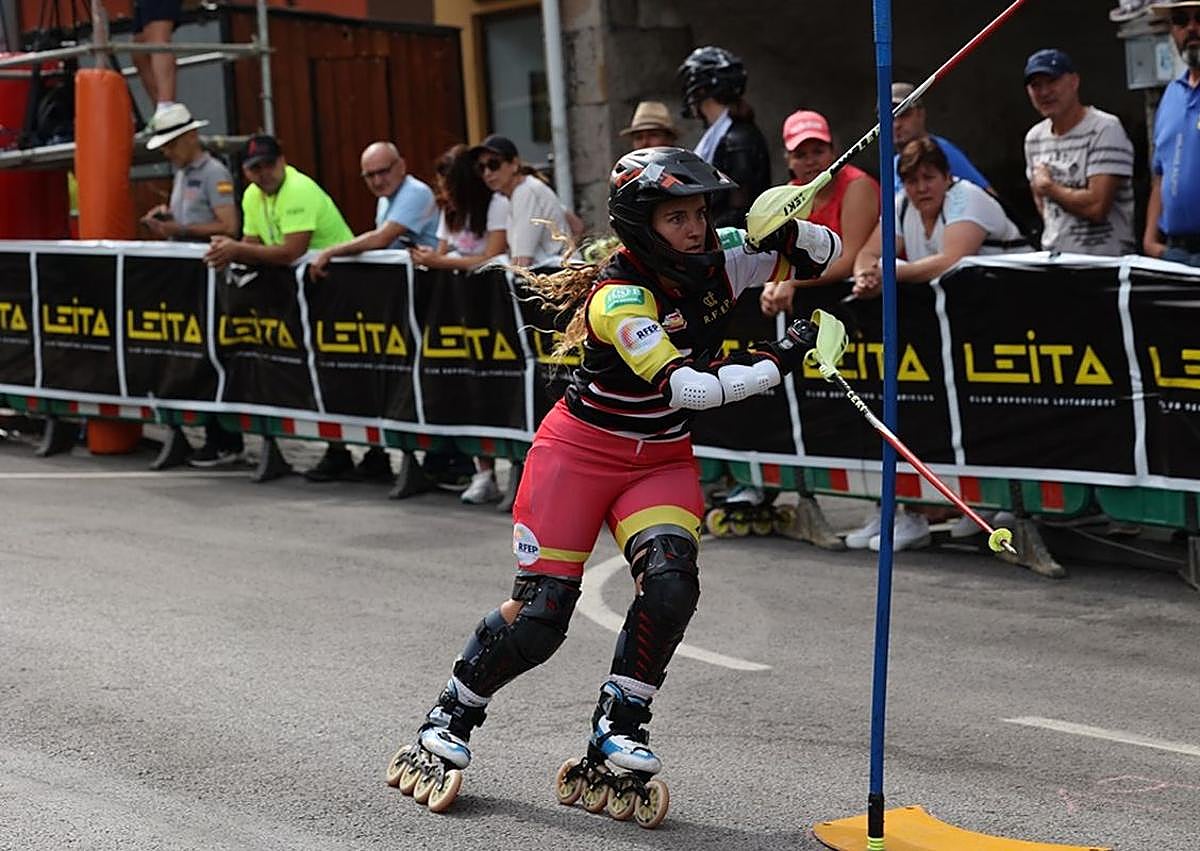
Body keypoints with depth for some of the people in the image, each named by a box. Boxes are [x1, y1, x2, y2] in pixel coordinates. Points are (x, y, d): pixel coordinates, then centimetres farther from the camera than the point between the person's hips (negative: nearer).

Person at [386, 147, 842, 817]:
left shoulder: (718, 267, -5)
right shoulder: (618, 296, -23)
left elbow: (827, 255, 3)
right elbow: (685, 389, -32)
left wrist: (784, 229, -19)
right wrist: (775, 364, -28)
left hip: (663, 463, 5)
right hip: (580, 452, -5)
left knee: (672, 582, -22)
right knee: (539, 615, -9)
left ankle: (619, 727, -6)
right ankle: (451, 719, 15)